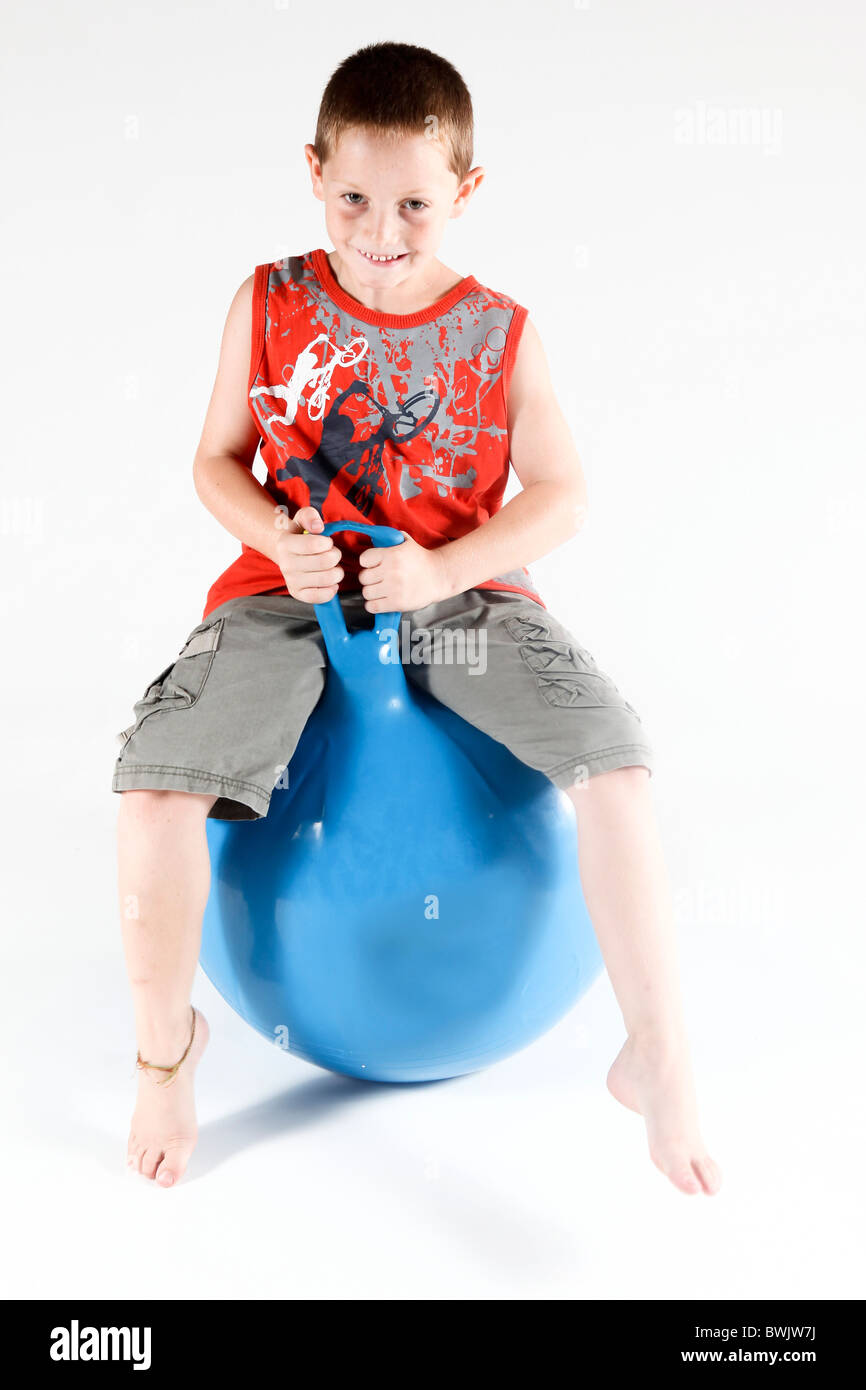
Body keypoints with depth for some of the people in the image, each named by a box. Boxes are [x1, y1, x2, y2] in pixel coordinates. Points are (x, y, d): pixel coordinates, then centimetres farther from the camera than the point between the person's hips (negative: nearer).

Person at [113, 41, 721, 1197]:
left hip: (457, 587, 0)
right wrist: (277, 537, -14)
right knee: (158, 767, -23)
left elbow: (561, 495, -1)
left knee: (613, 748, -23)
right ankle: (166, 1040, 3)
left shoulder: (499, 332, 0)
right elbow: (217, 459, 7)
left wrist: (440, 569, -16)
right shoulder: (272, 304, 2)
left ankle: (659, 1056, -10)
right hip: (293, 589, 0)